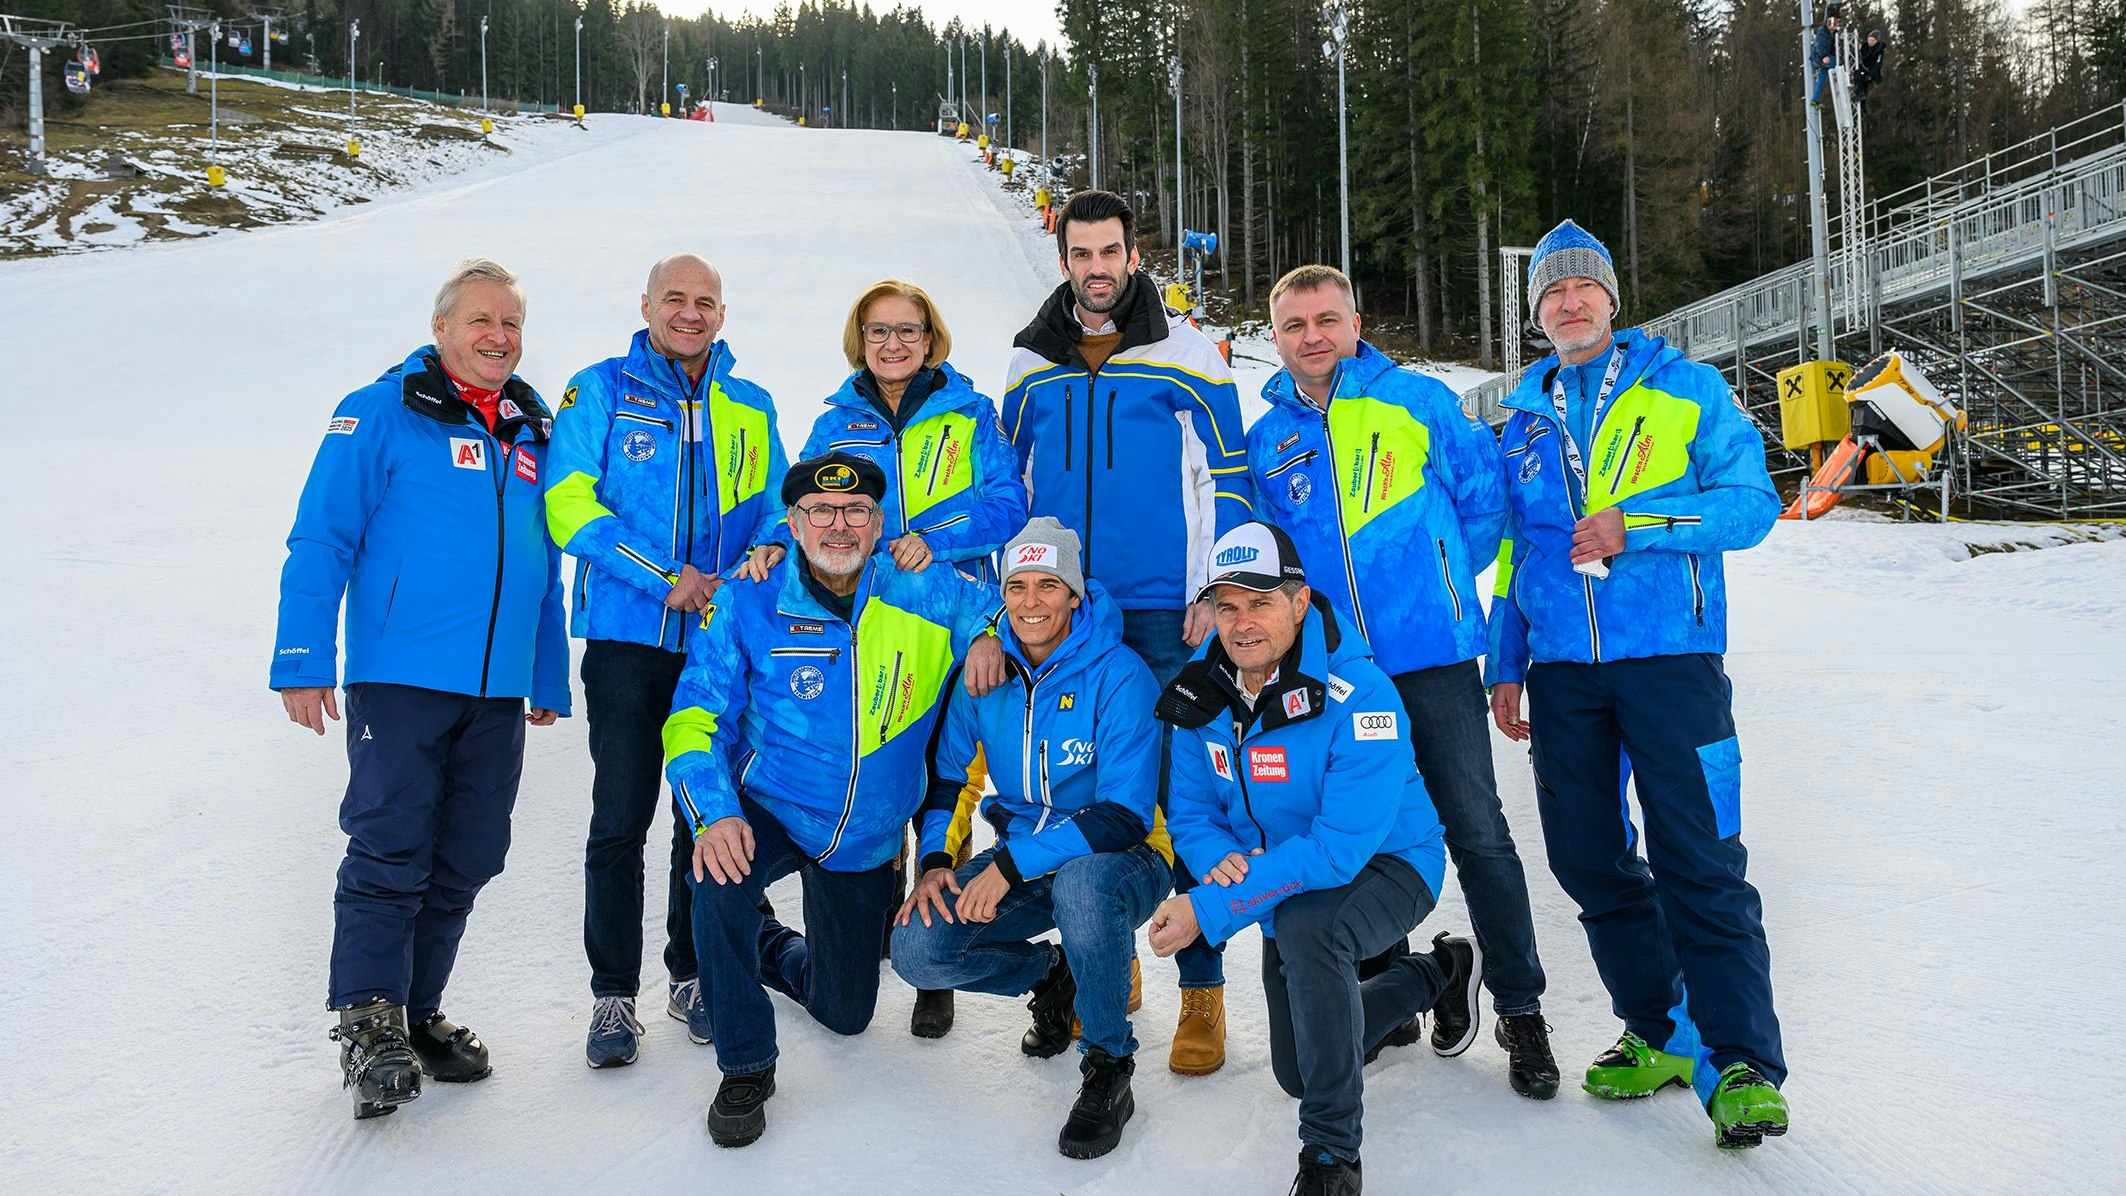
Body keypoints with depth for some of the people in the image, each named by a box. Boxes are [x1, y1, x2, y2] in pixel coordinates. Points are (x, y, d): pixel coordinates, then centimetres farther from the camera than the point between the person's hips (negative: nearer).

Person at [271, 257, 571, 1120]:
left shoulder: (534, 434, 16)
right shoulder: (383, 415, -1)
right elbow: (320, 541, -5)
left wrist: (549, 678, 19)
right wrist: (303, 663, -11)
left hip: (498, 693, 6)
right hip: (401, 678, -5)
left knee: (464, 863, 9)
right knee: (390, 851, -8)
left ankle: (418, 1014, 21)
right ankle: (368, 1022, 1)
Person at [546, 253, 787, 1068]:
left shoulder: (751, 408, 13)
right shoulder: (600, 391, 2)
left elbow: (775, 507, 14)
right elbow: (568, 504, -7)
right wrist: (667, 579, -15)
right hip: (628, 637, -3)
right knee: (621, 819, -1)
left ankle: (694, 975, 24)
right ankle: (613, 993, 10)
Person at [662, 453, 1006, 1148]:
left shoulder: (923, 597, -10)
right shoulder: (746, 606, -14)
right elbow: (695, 720, -17)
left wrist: (989, 635, -20)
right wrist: (714, 814, -35)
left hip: (865, 842, 3)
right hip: (768, 811, -2)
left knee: (845, 1012, 16)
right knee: (720, 881, -38)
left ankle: (775, 952, 54)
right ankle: (745, 1068, -15)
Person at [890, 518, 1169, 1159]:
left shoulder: (1119, 675, -18)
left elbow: (1125, 814, -23)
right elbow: (947, 778, 11)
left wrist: (1010, 865, -28)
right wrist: (935, 861, -7)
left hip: (1120, 859, -5)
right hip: (1021, 857, 5)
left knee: (1081, 884, -41)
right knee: (916, 948, -15)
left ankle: (1108, 1070, -16)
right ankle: (1050, 977, 14)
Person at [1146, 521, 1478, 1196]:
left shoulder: (1357, 694, -30)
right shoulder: (1202, 692, -11)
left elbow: (1339, 847, -36)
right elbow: (1190, 811, -3)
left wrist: (1208, 909, -37)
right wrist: (1220, 859, -28)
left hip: (1385, 865, -7)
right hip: (1286, 884, 7)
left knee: (1305, 926, -40)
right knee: (1295, 1071, 17)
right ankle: (1438, 974, 42)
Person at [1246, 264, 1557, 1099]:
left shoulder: (1417, 400, 0)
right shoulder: (1266, 441, 9)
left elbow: (1484, 497, 5)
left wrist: (1436, 577, 8)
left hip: (1430, 655, -3)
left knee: (1476, 832, -3)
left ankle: (1521, 1011, 10)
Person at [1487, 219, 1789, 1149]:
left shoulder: (1684, 388, 4)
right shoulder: (1524, 415, 15)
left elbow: (1752, 500, -2)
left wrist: (1634, 525, -15)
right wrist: (1506, 665, 16)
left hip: (1668, 656, -4)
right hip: (1560, 670, 5)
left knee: (1699, 864, -8)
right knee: (1590, 862, 8)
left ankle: (1740, 1063, 1)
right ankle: (1661, 1034, 23)